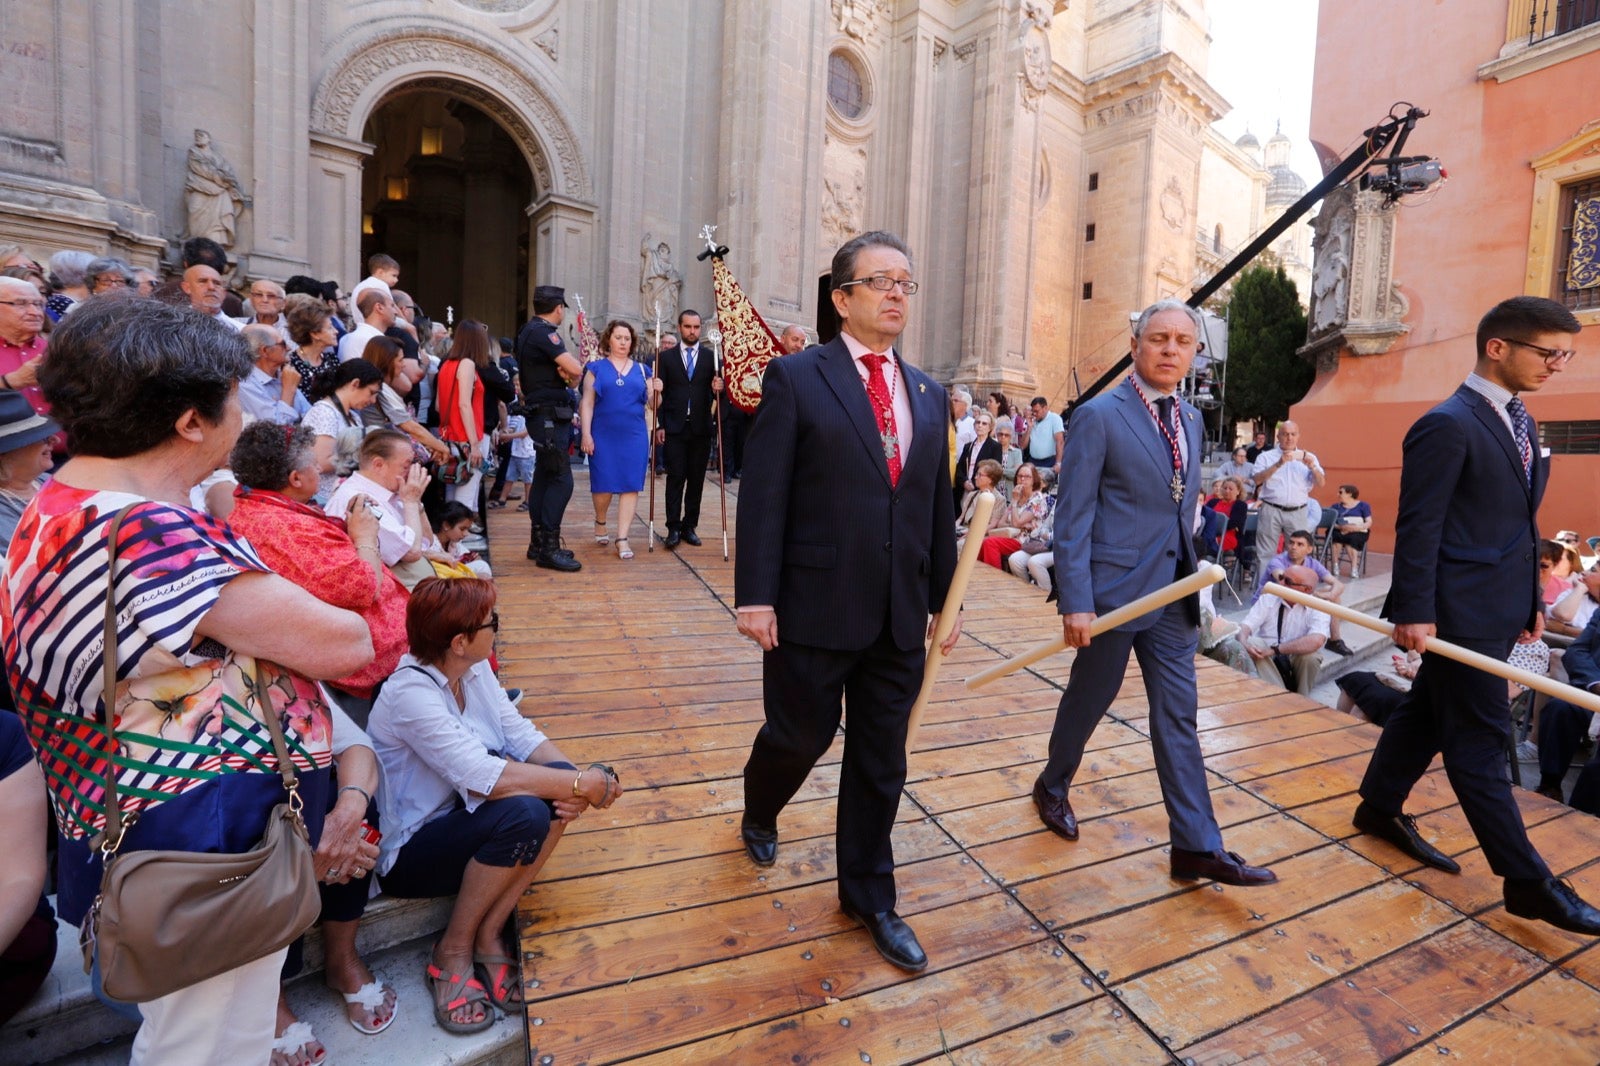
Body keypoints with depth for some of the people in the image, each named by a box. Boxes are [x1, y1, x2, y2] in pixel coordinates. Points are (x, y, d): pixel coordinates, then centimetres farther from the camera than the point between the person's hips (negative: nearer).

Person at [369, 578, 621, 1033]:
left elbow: (521, 734, -7)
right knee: (522, 814, -32)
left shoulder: (475, 669, -3)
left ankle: (489, 934, -4)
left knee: (559, 782, -18)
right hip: (408, 853, -7)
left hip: (465, 817, 7)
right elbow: (486, 777, -36)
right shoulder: (410, 695, -28)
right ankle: (453, 951, -7)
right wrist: (584, 784, -31)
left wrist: (573, 778, -25)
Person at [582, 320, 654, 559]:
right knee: (604, 484, 4)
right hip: (603, 436, -1)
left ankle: (622, 539, 2)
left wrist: (656, 392, -9)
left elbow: (653, 405, 13)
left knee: (630, 485, -2)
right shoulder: (596, 368, 7)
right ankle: (600, 522, 32)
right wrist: (586, 434, -8)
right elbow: (587, 403, 1)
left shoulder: (641, 370, 13)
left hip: (634, 436, 2)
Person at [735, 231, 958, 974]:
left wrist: (946, 599, 11)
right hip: (815, 609, -4)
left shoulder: (930, 395, 11)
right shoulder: (795, 378, -4)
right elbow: (763, 496, -10)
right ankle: (759, 814, 49)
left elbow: (940, 508, 12)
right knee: (801, 735, 14)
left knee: (881, 762, 14)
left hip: (900, 616, 5)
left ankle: (869, 897, 35)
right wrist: (755, 597, -14)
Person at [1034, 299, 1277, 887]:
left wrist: (1191, 581, 15)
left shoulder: (1190, 420, 11)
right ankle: (1053, 785, 38)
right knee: (1087, 700, 12)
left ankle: (1197, 845, 19)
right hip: (1112, 590, -6)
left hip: (1173, 593, 6)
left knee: (1179, 717, 9)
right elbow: (1073, 517, -15)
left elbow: (1184, 508, 17)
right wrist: (1075, 602, -19)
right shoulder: (1099, 416, -11)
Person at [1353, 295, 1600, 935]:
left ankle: (1380, 809, 33)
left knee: (1429, 713, 18)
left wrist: (1531, 600, 16)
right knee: (1480, 740, 1)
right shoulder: (1448, 425, -15)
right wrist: (1414, 611, -19)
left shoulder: (1518, 422, 13)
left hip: (1498, 610, 9)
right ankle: (1527, 881, 11)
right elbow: (1418, 526, -18)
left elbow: (1521, 523, 17)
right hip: (1459, 614, -9)